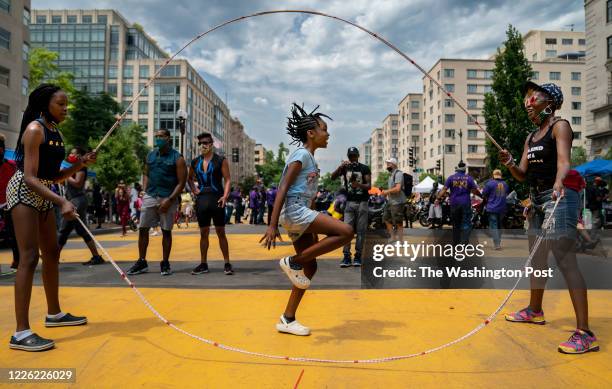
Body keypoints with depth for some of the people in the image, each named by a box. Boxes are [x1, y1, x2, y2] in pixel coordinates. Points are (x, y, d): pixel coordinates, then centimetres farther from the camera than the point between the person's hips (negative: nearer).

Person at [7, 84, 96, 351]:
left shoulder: (56, 132, 11)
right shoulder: (34, 129, -15)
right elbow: (29, 178, -23)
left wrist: (80, 165, 0)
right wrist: (62, 202, -34)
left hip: (43, 195, 9)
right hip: (23, 192, -9)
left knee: (52, 253, 14)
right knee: (30, 257, -16)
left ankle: (54, 314, 28)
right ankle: (21, 333, -15)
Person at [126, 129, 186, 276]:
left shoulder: (177, 158, -4)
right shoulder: (150, 156, 12)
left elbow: (181, 182, -8)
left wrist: (169, 200, -15)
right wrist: (145, 191, 5)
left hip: (168, 199, -4)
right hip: (150, 197, 5)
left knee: (166, 231, 2)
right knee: (142, 229, 3)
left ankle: (165, 264, 13)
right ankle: (142, 262, 14)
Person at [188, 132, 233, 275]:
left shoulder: (220, 160, -1)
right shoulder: (195, 162, 10)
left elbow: (227, 180, -5)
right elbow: (190, 178, 25)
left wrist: (225, 196, -19)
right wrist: (193, 189, 8)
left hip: (216, 199, -4)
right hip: (201, 199, 4)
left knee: (221, 232, 1)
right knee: (203, 233, 9)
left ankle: (227, 263, 7)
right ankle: (203, 264, 17)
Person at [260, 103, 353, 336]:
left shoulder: (310, 158, 20)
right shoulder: (301, 155, -8)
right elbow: (282, 189, -16)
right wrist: (273, 225, -23)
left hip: (301, 213, 10)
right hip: (294, 210, -10)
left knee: (310, 267, 10)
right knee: (346, 232, -18)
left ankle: (287, 320, 17)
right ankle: (293, 262, -10)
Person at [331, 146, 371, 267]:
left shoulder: (364, 168, 4)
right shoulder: (344, 168, 9)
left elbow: (369, 186, -3)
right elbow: (333, 177, -7)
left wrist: (359, 185, -22)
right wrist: (340, 166, -22)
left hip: (362, 202, -1)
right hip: (349, 202, 1)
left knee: (360, 231, 1)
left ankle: (358, 256, 7)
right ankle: (346, 256, -3)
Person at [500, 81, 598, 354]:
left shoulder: (560, 126, -5)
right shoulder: (531, 137, 16)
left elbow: (563, 161, -23)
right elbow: (522, 175, 12)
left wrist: (558, 183, -42)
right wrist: (509, 163, -9)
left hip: (559, 198, -9)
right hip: (537, 200, 9)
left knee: (565, 261, -15)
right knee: (537, 258, 18)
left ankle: (585, 333, -12)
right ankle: (534, 311, 36)